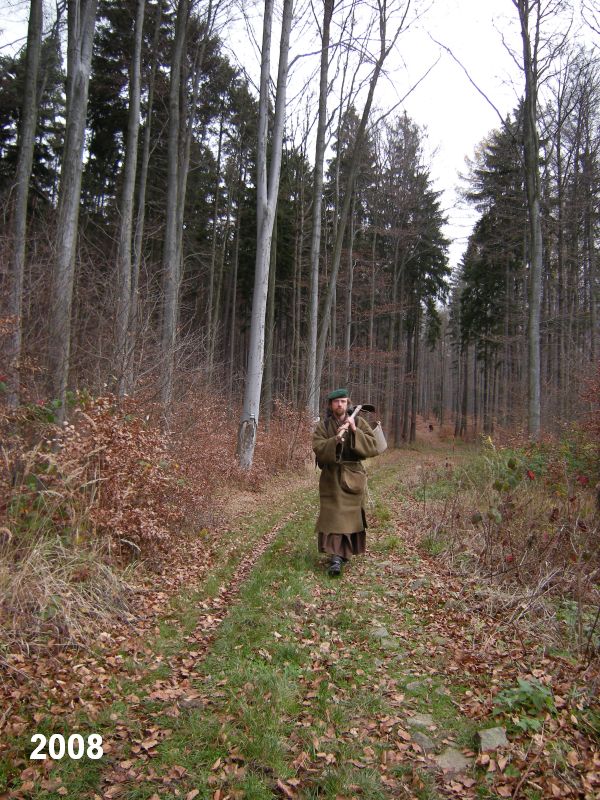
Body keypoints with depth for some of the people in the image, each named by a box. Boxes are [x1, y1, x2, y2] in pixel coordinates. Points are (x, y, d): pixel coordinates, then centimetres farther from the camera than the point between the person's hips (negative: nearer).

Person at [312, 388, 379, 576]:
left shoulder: (359, 422, 1)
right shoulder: (323, 426, 0)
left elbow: (372, 447, -8)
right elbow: (318, 449, -13)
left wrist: (355, 432, -19)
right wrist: (336, 439, -28)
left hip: (353, 477, 1)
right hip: (332, 477, -1)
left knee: (350, 515, 8)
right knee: (334, 516, -9)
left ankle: (345, 552, 25)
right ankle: (336, 556, -10)